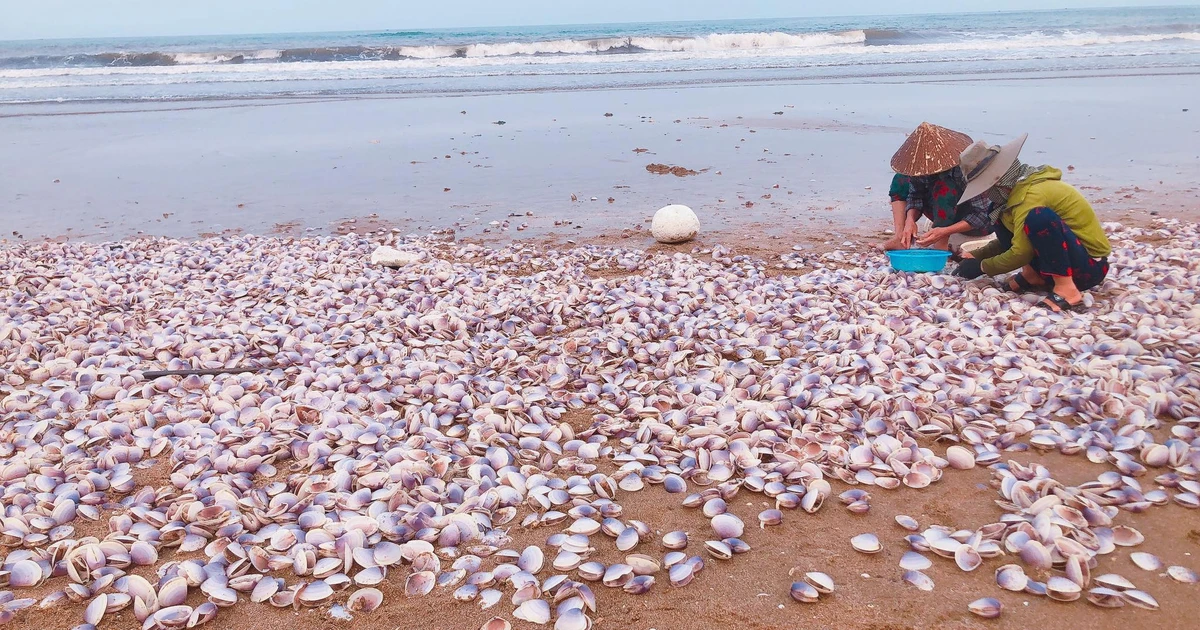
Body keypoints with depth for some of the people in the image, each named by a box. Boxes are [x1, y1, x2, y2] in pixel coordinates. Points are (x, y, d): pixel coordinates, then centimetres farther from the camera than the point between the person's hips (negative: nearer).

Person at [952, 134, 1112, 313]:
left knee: (1038, 216, -34)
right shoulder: (1022, 186, 6)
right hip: (1066, 256, 9)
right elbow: (1011, 239, 17)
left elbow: (1020, 254, -22)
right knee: (1002, 217, 6)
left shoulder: (1032, 194, -23)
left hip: (1089, 265, -9)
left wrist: (981, 267, -8)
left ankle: (1066, 289, -26)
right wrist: (974, 257, 7)